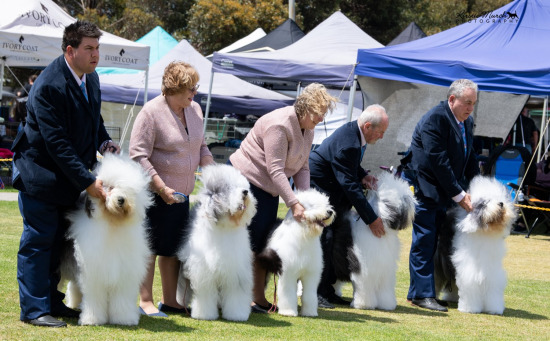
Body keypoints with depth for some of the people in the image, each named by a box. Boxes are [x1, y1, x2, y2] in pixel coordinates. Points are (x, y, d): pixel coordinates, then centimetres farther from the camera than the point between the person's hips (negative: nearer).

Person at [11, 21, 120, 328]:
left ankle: (53, 302, 22)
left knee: (59, 242, 13)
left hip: (68, 176, 8)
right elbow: (57, 144, -26)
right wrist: (88, 182, -27)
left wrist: (104, 143, -1)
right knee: (38, 242, -3)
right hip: (40, 173, -8)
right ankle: (34, 309, 2)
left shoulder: (90, 78, 4)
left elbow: (95, 120, 21)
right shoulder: (48, 87, -24)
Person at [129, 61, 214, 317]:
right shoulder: (151, 112, -15)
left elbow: (201, 146, 21)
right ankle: (145, 301, 5)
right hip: (154, 193, -7)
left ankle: (169, 301, 19)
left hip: (181, 193, 7)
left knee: (174, 247, 11)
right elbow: (138, 155, -17)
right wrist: (162, 188, -22)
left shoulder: (194, 109, 8)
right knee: (149, 247, -1)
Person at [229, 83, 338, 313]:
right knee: (251, 240, -10)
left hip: (268, 188, 9)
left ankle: (259, 298, 11)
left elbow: (302, 168, 6)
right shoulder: (279, 125, -24)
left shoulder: (307, 130, 5)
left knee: (264, 242, 8)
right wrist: (293, 203, -28)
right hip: (245, 179, -9)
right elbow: (275, 170, -27)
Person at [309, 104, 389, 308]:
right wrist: (371, 219, -25)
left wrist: (362, 176, -1)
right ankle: (314, 293, -10)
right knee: (323, 238, -15)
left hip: (328, 190, 10)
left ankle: (327, 290, 14)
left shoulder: (354, 132, -1)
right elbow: (349, 185, -29)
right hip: (314, 188, -10)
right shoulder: (347, 144, -30)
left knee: (335, 238, 9)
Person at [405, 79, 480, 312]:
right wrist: (458, 195, -18)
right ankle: (422, 294, -4)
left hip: (444, 193, 8)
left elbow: (469, 159, 16)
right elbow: (439, 161, -21)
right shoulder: (434, 119, -18)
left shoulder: (467, 122, 10)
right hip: (425, 190, -8)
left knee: (437, 242, 7)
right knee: (424, 242, -6)